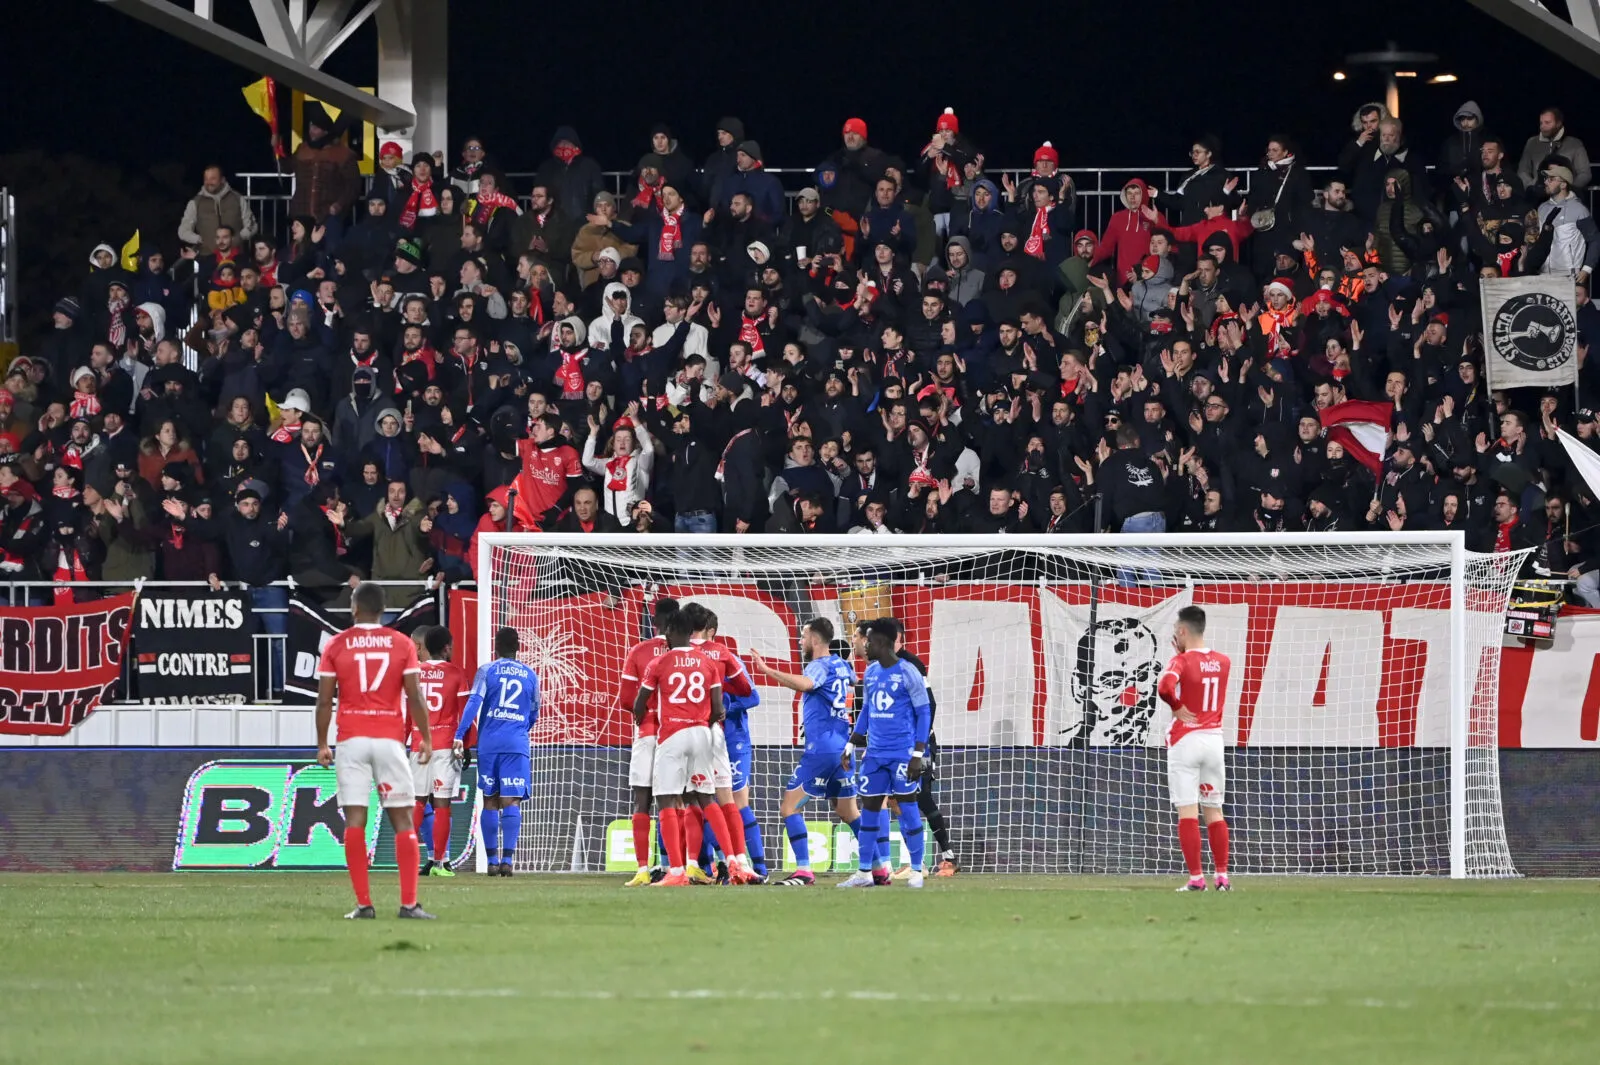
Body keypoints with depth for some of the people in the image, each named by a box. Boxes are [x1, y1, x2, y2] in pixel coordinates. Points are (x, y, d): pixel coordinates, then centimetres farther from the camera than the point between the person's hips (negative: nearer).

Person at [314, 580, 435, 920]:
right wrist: (426, 738, 6)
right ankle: (409, 903, -4)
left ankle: (363, 904, -6)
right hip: (390, 739, 0)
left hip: (351, 741, 0)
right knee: (403, 821, 3)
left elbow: (324, 700, 0)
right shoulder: (402, 645, 1)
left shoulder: (336, 645, 2)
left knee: (355, 821, -1)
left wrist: (322, 744, 7)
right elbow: (415, 696, -3)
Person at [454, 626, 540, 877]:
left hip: (489, 743, 0)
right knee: (512, 802, -4)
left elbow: (474, 703, -10)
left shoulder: (487, 671, 3)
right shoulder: (530, 676, 10)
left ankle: (492, 860, 9)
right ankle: (507, 859, -16)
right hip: (517, 744, 0)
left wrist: (460, 736, -13)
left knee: (490, 801, 9)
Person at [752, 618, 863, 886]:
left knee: (789, 806, -5)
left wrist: (767, 670, -38)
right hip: (842, 748, 8)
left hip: (820, 748, -8)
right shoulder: (842, 666, 14)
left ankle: (804, 871, -14)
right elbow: (853, 681, 39)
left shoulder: (820, 666, -11)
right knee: (848, 812, 16)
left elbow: (803, 684, -35)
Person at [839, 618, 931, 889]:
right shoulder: (871, 672, 11)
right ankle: (865, 871, 11)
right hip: (875, 752, 6)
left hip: (902, 752, -6)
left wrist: (918, 754, -14)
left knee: (907, 807, -4)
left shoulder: (907, 673, -9)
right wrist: (855, 740, 14)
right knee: (869, 808, 5)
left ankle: (917, 871, 3)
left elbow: (923, 713, -8)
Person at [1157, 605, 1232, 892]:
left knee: (1187, 812, -4)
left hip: (1185, 739, -5)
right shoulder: (1223, 661, 6)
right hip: (1214, 739, 5)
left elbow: (1165, 686, -30)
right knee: (1214, 811, 13)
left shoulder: (1182, 661, -11)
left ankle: (1196, 878, -9)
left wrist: (1177, 707, -14)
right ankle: (1222, 876, 10)